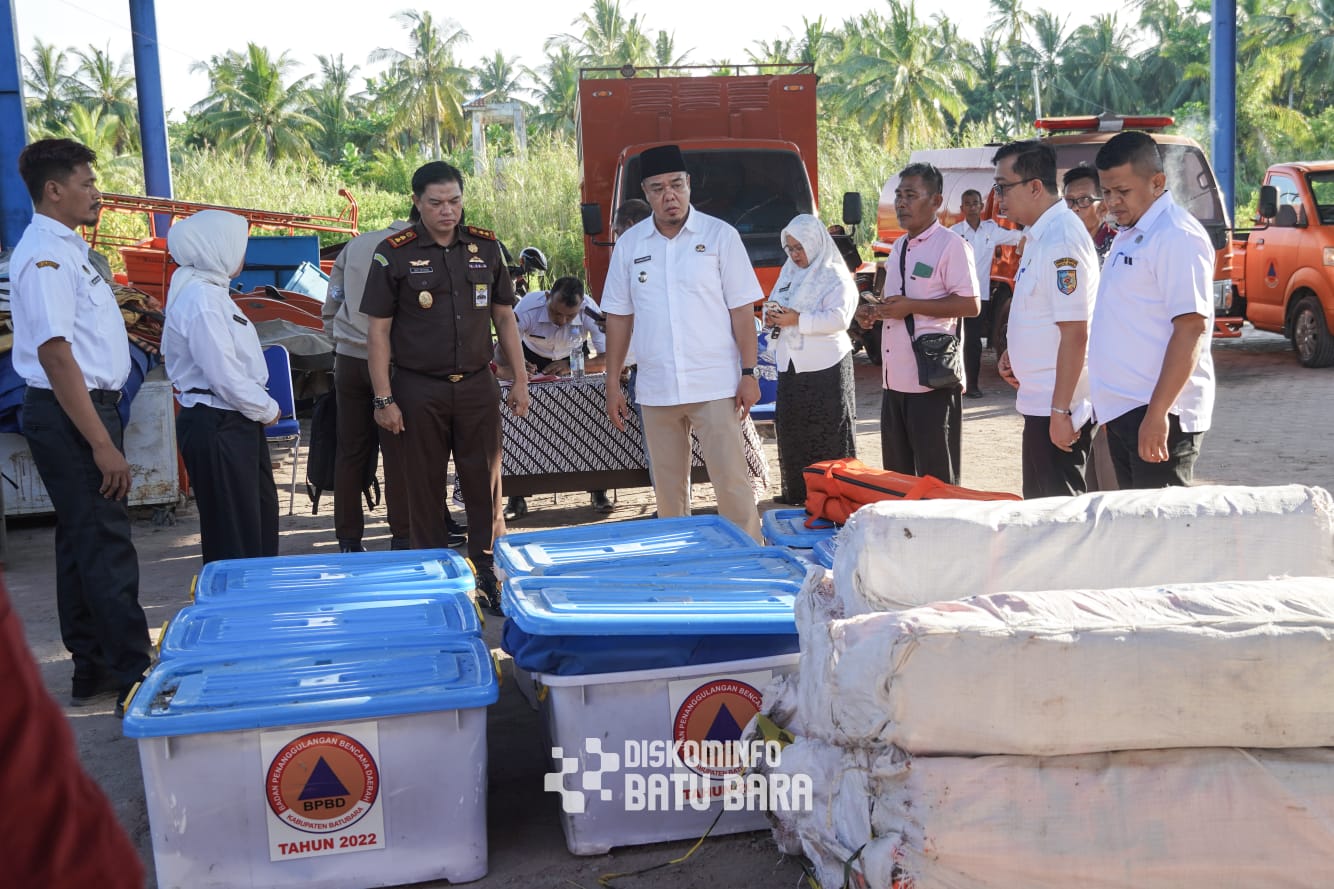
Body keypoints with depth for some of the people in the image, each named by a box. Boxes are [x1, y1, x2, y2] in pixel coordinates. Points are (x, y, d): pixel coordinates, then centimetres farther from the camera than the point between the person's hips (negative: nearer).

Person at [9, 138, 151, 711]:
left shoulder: (66, 248, 14)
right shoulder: (45, 256, -17)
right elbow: (56, 356, -23)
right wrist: (102, 444, -24)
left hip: (84, 407, 11)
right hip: (70, 413, -11)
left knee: (81, 544, 15)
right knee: (106, 549, -8)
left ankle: (91, 669, 25)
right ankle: (134, 682, -3)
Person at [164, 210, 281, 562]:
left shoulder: (211, 291, 13)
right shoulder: (200, 299, -18)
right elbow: (224, 375, -21)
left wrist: (263, 408, 8)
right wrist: (267, 410, -9)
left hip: (235, 423, 10)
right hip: (216, 426, -10)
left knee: (261, 516, 18)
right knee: (233, 533, -2)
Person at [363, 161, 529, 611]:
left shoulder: (485, 246, 5)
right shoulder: (394, 253, -5)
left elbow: (504, 317, 11)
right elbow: (378, 330, -3)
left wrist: (519, 380, 7)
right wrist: (384, 399, -7)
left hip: (477, 385, 2)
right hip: (419, 391, -2)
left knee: (485, 485, 5)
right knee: (425, 489, 7)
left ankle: (488, 571, 17)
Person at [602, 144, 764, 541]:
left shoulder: (720, 236, 0)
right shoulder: (629, 245, 7)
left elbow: (742, 311, -1)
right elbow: (619, 318, 11)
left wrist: (749, 373, -7)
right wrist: (612, 383, 8)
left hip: (715, 387, -3)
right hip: (656, 389, 3)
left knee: (732, 481, -5)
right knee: (668, 488, 11)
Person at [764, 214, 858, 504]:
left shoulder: (835, 276, -7)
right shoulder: (789, 271, 16)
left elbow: (838, 317, -19)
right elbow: (775, 303, 23)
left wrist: (797, 320, -21)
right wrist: (772, 317, -1)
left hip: (825, 367, -7)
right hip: (791, 364, 7)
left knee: (828, 433, -4)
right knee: (790, 430, 9)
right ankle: (796, 493, 19)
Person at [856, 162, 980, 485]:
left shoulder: (951, 245, -9)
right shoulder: (899, 248, 18)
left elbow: (971, 305, -15)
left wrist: (911, 307, -19)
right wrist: (875, 312, 8)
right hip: (895, 379, 9)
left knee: (936, 478, -2)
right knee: (897, 475, 14)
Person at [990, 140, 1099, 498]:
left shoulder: (1061, 240, -20)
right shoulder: (1041, 234, 11)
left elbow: (1075, 333, -23)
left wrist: (1060, 412, -23)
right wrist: (1014, 353, 11)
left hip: (1056, 411, -10)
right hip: (1040, 402, 10)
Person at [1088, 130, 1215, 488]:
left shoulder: (1176, 237, -13)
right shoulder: (1129, 236, 16)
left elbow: (1191, 329, -20)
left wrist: (1157, 413, -25)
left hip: (1157, 411, -9)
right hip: (1124, 409, 9)